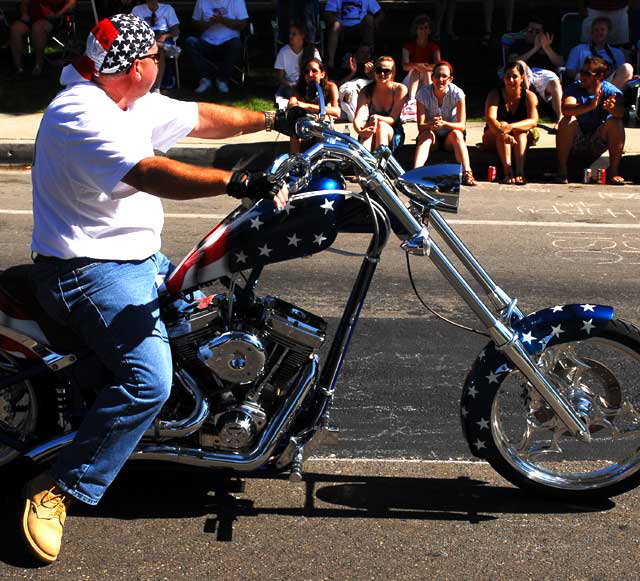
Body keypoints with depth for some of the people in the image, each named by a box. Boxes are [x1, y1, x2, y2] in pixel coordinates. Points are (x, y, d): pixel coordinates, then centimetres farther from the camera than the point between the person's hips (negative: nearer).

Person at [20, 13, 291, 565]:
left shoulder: (136, 105, 9)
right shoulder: (80, 114, -21)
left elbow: (202, 117, 19)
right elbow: (150, 173, -35)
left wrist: (272, 118, 20)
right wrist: (237, 181, -42)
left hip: (141, 258, 11)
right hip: (86, 268, -11)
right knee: (149, 380, -25)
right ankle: (57, 490, -12)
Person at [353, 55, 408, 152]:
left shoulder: (400, 89, -7)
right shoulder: (366, 91, -5)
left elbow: (392, 119, -12)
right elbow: (358, 118, -18)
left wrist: (377, 118, -35)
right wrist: (360, 130, -43)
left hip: (393, 135, -1)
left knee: (382, 125, -33)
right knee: (367, 131, -33)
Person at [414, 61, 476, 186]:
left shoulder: (457, 93, -15)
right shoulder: (423, 93, -14)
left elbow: (461, 125, -19)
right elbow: (420, 126, -18)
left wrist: (444, 123, -39)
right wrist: (431, 124, -42)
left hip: (450, 139, 0)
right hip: (432, 137, 0)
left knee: (456, 133, -30)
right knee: (426, 134, -30)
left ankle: (467, 173, -42)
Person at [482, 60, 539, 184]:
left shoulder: (529, 96, -9)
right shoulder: (495, 94, -11)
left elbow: (533, 121, -26)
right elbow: (490, 118, -28)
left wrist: (511, 127, -44)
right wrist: (502, 133, -50)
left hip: (522, 140, 1)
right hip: (494, 140, -1)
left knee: (520, 130, -30)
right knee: (503, 124, -31)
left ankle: (520, 171, -46)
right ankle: (507, 172, -48)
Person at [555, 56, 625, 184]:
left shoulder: (611, 91, -6)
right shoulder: (574, 88, -8)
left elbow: (621, 113, -26)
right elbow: (566, 109, -30)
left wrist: (612, 108, -50)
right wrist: (590, 106, -47)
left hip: (598, 144, 1)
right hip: (575, 144, -1)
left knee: (616, 122, -23)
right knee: (568, 120, -27)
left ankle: (613, 171, -17)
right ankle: (561, 170, -21)